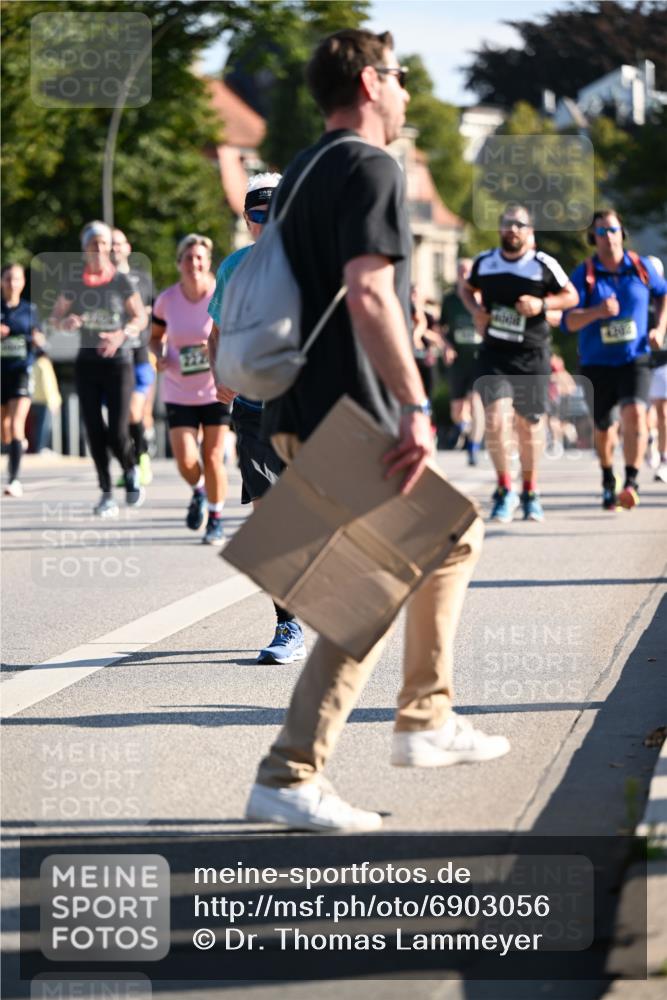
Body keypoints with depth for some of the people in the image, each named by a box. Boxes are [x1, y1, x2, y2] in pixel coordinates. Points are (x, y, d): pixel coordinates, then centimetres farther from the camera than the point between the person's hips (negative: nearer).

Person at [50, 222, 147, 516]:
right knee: (94, 430, -1)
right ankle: (106, 494, 10)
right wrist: (66, 322, -13)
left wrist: (122, 335, -17)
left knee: (117, 432, -10)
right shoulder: (75, 283, 3)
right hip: (87, 361, 2)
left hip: (118, 360, -2)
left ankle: (131, 472, 22)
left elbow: (140, 318, 2)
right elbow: (56, 315, 10)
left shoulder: (121, 282, -3)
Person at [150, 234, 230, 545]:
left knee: (212, 458, 0)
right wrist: (160, 355, -9)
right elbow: (156, 336, 11)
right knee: (186, 461, -8)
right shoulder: (166, 300, -4)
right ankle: (198, 491, 26)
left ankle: (216, 521, 18)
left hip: (216, 389, -1)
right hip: (178, 392, 1)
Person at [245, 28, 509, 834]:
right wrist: (416, 407, -28)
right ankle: (288, 778, -9)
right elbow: (366, 291, -24)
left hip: (306, 415, 10)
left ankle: (426, 721, 23)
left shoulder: (302, 171, 18)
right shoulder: (369, 167, -11)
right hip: (353, 418, -10)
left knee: (455, 539, 21)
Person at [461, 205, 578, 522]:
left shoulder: (544, 265, -5)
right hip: (494, 353, 1)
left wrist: (542, 304, -15)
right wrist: (475, 310, 2)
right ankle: (505, 490, -2)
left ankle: (530, 492, 28)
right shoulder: (484, 262, 4)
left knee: (529, 424, 8)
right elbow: (467, 288, 23)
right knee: (496, 418, -17)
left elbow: (571, 296, 3)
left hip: (532, 355, -1)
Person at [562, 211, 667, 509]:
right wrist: (597, 311, -33)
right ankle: (608, 482, 38)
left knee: (634, 414, -25)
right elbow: (568, 322, -15)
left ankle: (631, 483, -25)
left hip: (634, 361, 0)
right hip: (596, 364, 0)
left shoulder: (641, 267, 0)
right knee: (604, 428, 13)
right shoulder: (583, 274, -6)